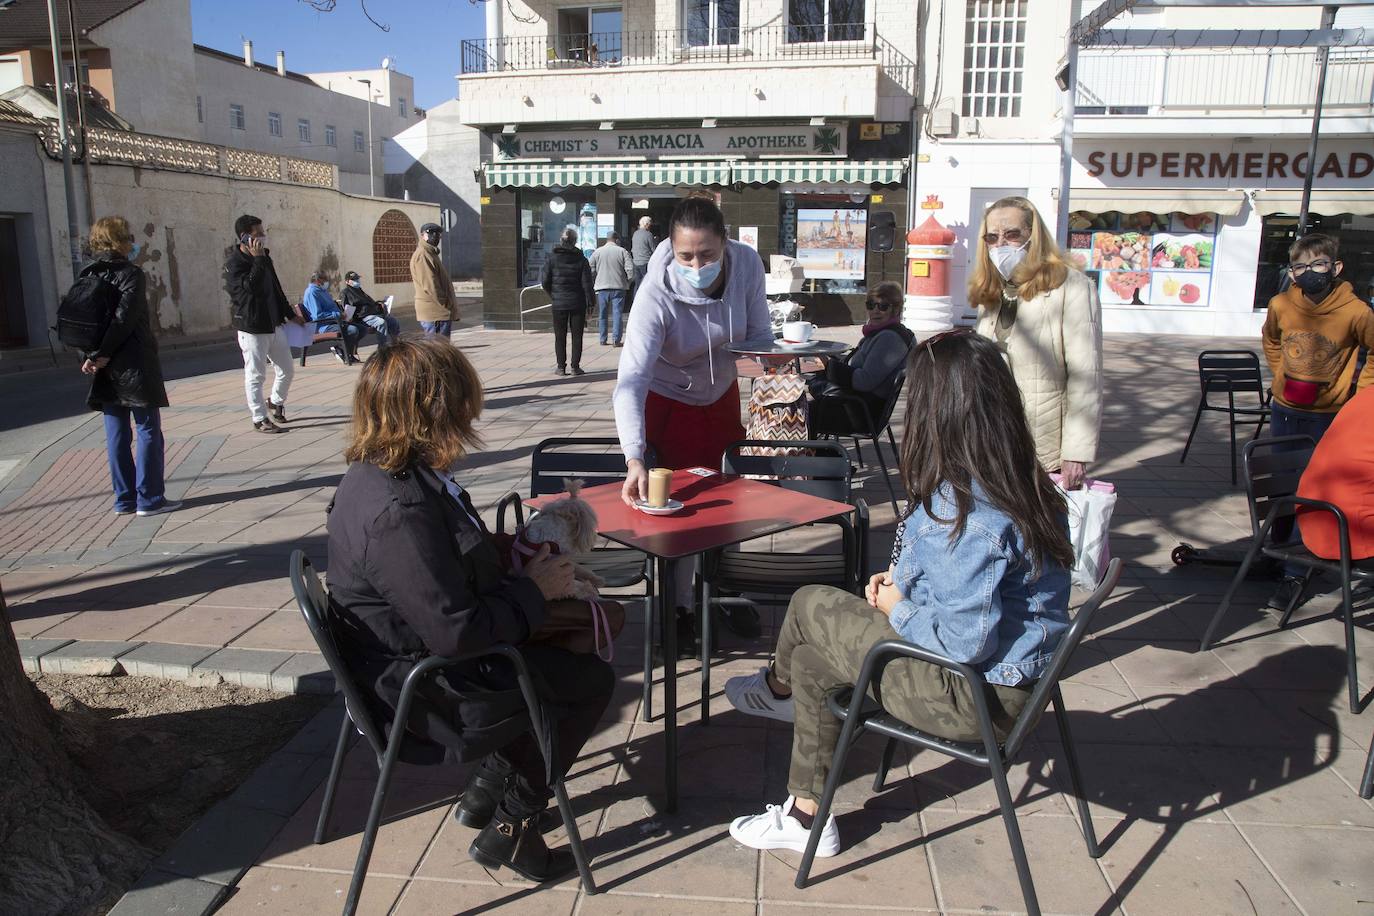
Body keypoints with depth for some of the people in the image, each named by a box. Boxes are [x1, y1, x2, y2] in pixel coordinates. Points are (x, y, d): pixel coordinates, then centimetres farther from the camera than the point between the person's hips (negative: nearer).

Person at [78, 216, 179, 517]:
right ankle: (149, 498, 1)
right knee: (149, 430, 1)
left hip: (106, 369, 7)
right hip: (135, 365, -6)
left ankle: (124, 499, 14)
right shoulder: (131, 275, -10)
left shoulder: (87, 275, 11)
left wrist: (91, 356, -2)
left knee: (117, 433, 9)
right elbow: (124, 319, -19)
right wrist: (102, 355, -12)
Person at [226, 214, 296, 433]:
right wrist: (258, 260, -23)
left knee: (286, 370, 13)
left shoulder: (264, 257, 12)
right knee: (255, 375, 0)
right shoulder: (235, 263, -11)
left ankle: (276, 402, 37)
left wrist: (290, 314, 23)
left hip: (275, 324, 8)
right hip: (252, 328, -8)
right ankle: (260, 419, 8)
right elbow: (251, 287, -27)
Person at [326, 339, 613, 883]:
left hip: (410, 657, 10)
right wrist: (535, 589, -16)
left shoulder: (378, 472, 0)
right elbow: (457, 632, -30)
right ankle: (509, 828, 12)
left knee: (569, 646, 17)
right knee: (591, 680, 0)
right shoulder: (397, 514, -32)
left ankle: (489, 788, 23)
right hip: (423, 696, -10)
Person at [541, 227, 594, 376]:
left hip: (559, 303, 0)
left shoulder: (552, 257, -4)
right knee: (577, 335, 7)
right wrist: (590, 302, 0)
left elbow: (544, 281, -3)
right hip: (577, 303, 0)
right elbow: (587, 283, -6)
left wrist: (553, 295, 12)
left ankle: (561, 366, 9)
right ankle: (575, 366, 6)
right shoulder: (581, 259, -6)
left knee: (560, 336, 9)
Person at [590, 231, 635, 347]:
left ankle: (603, 340, 14)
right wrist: (628, 282, 7)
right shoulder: (623, 252, 0)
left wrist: (594, 284, 16)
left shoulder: (596, 252, 6)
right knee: (617, 314, 0)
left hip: (602, 287, 2)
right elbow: (630, 269, -7)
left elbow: (591, 271, 5)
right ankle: (616, 340, -6)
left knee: (602, 315, 11)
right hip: (619, 287, -2)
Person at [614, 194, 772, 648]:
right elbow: (630, 380, -46)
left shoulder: (747, 263, -26)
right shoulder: (657, 293, -37)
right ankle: (680, 609, 17)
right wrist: (634, 460, -58)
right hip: (668, 402, -4)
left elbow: (760, 334, -10)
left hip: (722, 394, 5)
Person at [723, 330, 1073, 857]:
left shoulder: (963, 510, -29)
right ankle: (805, 815, 31)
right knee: (810, 661, 15)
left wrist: (897, 607, -11)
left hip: (976, 697, -9)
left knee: (810, 606, 3)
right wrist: (905, 579, 4)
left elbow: (965, 639, -29)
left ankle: (777, 687, 33)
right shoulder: (1022, 483, 1)